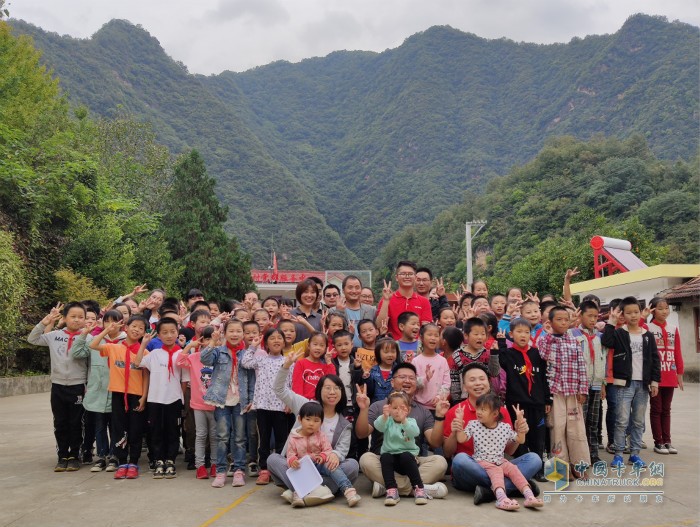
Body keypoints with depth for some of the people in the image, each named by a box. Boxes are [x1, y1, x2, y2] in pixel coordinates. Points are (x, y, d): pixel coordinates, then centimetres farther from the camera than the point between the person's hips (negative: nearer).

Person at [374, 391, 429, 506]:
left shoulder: (411, 421, 5)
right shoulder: (388, 421, 7)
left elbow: (415, 432, -19)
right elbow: (378, 426, -18)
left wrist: (404, 420, -37)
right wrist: (384, 416, -40)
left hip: (408, 454, -1)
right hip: (390, 454, 1)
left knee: (406, 456, -32)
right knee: (385, 457, -30)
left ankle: (419, 488, -26)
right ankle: (391, 490, -32)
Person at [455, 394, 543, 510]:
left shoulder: (505, 427, 8)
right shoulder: (473, 425, 5)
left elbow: (520, 440, 15)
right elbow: (461, 439, -3)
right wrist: (459, 421, -10)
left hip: (500, 461, 3)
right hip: (482, 461, -3)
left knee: (513, 469, -23)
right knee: (496, 470, -31)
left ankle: (529, 496, -33)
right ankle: (501, 498, -54)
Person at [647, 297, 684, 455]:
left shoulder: (673, 329, 9)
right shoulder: (647, 328, -4)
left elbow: (677, 353, 11)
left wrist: (680, 374, 8)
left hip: (670, 376, 4)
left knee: (666, 410, 11)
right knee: (656, 409, 3)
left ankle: (667, 441, 17)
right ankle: (658, 442, 10)